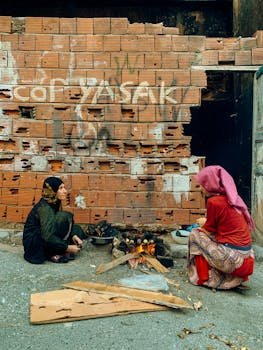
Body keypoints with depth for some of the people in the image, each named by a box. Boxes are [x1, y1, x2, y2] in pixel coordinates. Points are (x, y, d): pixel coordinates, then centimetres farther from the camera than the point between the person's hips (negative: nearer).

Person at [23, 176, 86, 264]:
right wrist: (68, 248, -24)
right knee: (65, 217, -22)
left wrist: (73, 236, -8)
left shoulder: (55, 203, 4)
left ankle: (56, 252, 0)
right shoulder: (44, 207, -23)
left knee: (77, 229, 7)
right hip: (34, 245, -9)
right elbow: (47, 237, -29)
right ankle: (55, 254, -15)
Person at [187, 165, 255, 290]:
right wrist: (206, 223, 19)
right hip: (247, 257, 8)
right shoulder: (233, 199, 10)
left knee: (195, 234, 5)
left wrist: (202, 224, 17)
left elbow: (209, 229, -2)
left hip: (232, 259, -8)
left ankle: (204, 278, 8)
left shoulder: (213, 201, -13)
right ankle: (236, 279, 21)